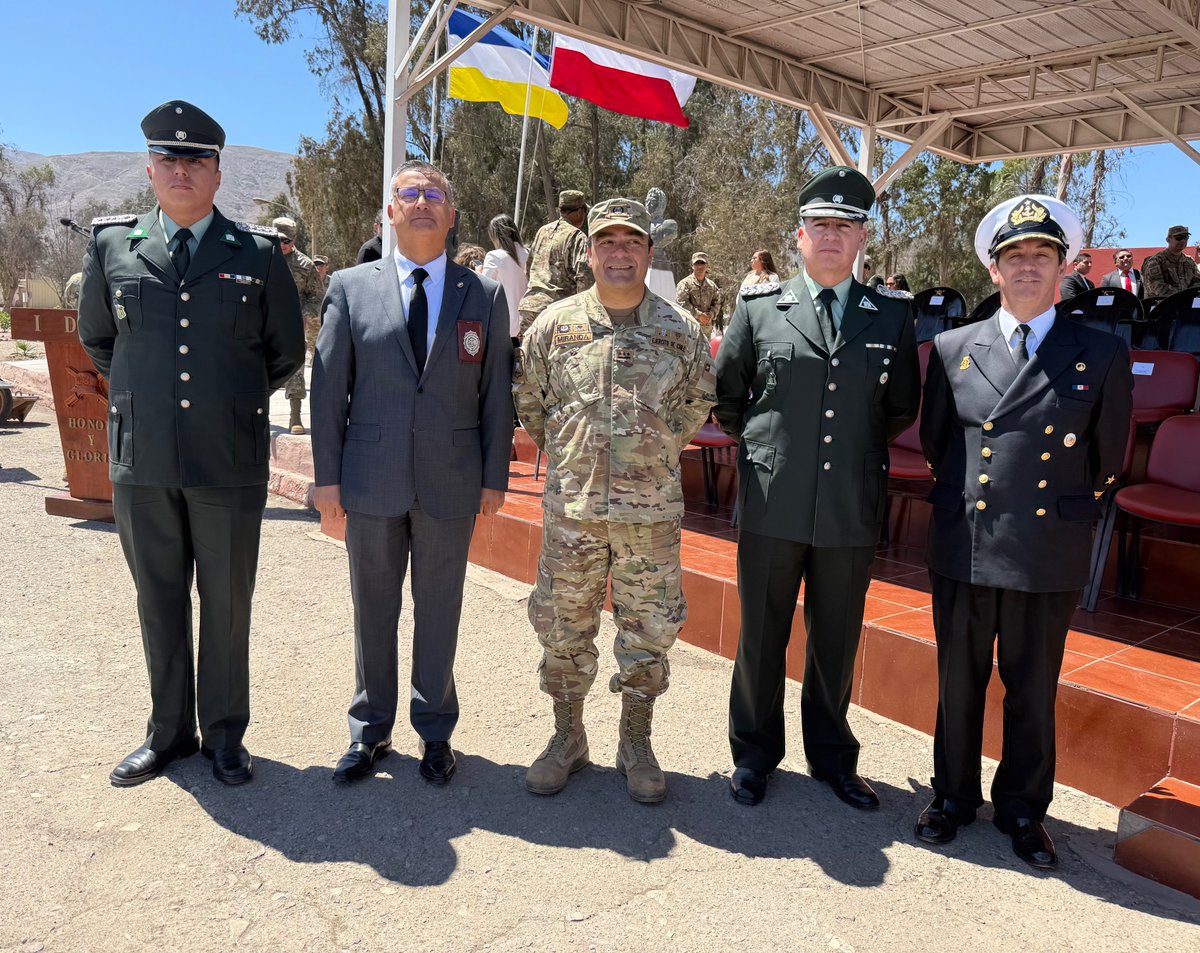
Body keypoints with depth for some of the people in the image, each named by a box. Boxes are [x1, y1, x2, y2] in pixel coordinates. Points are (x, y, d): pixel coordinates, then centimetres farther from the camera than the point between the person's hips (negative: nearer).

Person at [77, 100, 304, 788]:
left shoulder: (259, 253, 1)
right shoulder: (112, 245, 6)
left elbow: (286, 355, 10)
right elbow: (97, 340, 21)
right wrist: (144, 394, 15)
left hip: (231, 463, -2)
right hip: (142, 461, 2)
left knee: (227, 607, 9)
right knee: (159, 605, 12)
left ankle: (225, 734, 26)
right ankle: (168, 734, 29)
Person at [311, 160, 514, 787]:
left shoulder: (485, 296, 4)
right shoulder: (351, 287, 3)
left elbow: (496, 394, 3)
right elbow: (329, 386, 2)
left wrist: (495, 477, 0)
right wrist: (327, 475, -2)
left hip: (451, 482, 0)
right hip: (372, 480, 1)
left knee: (439, 613, 11)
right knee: (373, 612, 12)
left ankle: (435, 732, 29)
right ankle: (370, 730, 30)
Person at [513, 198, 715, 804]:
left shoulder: (681, 330, 1)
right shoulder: (555, 324, 1)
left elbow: (698, 402, 13)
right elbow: (527, 399, 12)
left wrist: (658, 453, 11)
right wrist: (561, 451, 12)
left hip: (652, 510, 0)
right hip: (571, 507, 1)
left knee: (649, 629, 8)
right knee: (564, 627, 10)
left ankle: (636, 744, 27)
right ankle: (567, 737, 29)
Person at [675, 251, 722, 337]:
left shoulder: (712, 285, 15)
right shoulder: (685, 283, -3)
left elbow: (717, 303, 15)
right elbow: (681, 303, -12)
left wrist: (711, 315, -7)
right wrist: (698, 315, -17)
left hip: (706, 328, 6)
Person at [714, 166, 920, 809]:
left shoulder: (894, 319, 6)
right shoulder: (758, 312, 3)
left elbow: (901, 411, 15)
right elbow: (725, 400, 12)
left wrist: (860, 450, 11)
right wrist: (764, 445, 10)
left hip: (852, 511, 1)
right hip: (772, 506, -1)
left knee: (836, 642, 14)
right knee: (761, 638, 11)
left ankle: (831, 757, 33)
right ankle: (754, 755, 30)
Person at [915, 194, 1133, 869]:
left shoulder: (1103, 354, -1)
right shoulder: (952, 349, 3)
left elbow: (1107, 458, 7)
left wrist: (1071, 511, 12)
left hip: (1050, 554, -1)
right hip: (964, 547, 1)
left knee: (1033, 690, 12)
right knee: (959, 682, 13)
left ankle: (1023, 809, 32)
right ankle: (954, 795, 33)